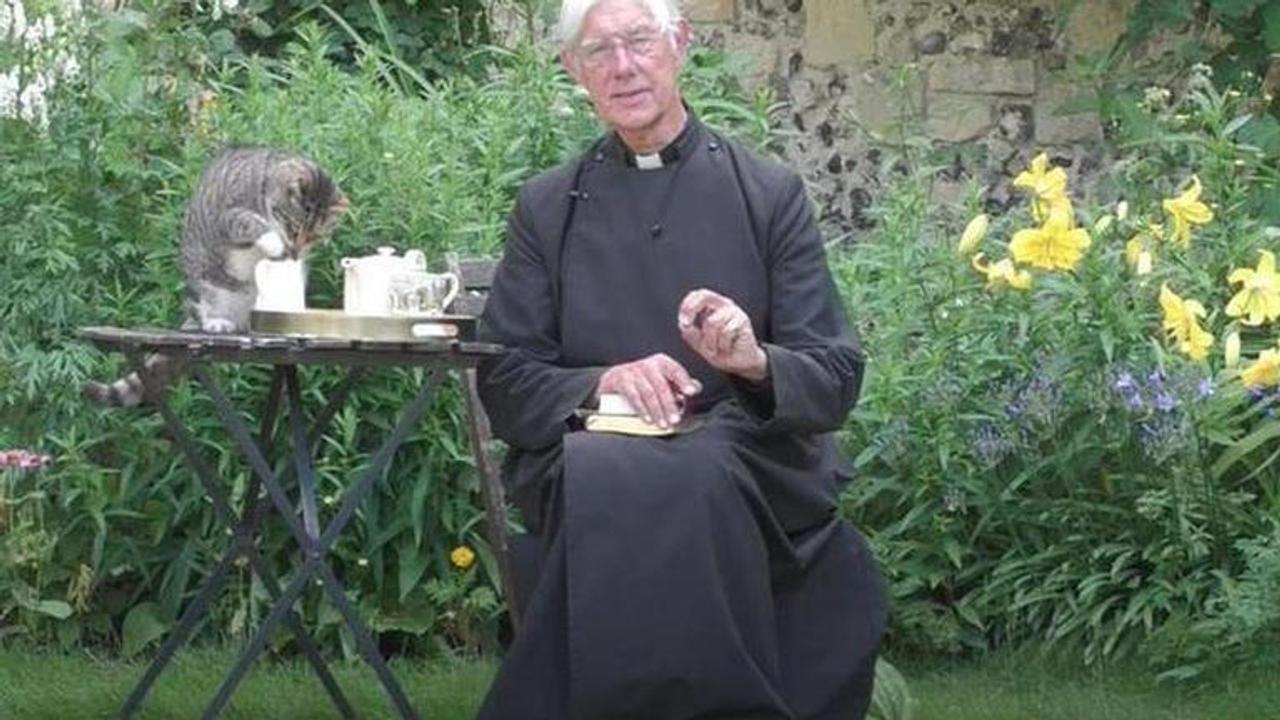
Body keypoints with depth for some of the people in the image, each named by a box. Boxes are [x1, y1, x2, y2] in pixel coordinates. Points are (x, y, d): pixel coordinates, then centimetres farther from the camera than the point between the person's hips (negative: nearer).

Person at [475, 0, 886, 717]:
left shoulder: (770, 194, 8)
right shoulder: (547, 208, 12)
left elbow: (836, 380, 3)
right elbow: (504, 383, 6)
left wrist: (756, 362, -20)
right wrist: (602, 383, -15)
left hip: (752, 471, -1)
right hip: (588, 460, 1)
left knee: (694, 479, -36)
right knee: (615, 487, -35)